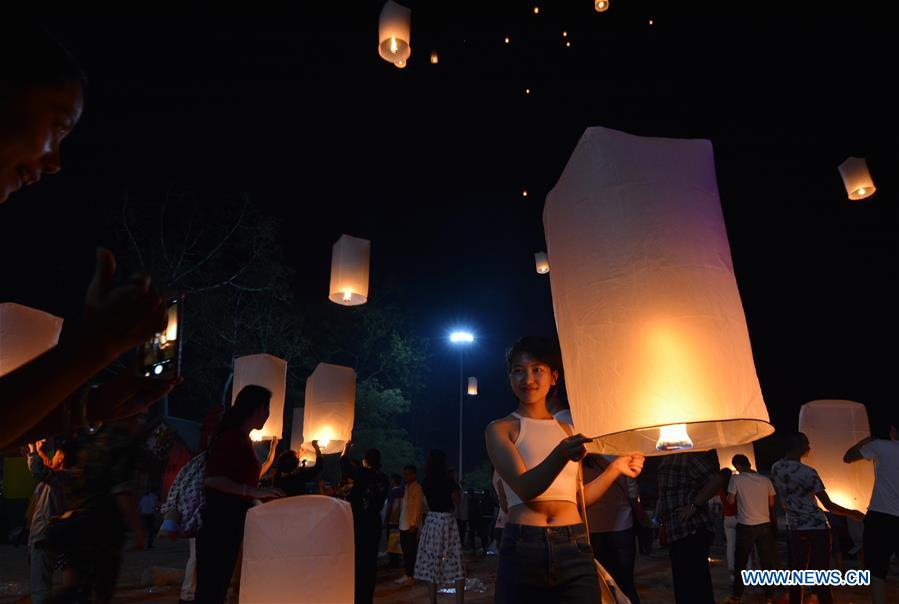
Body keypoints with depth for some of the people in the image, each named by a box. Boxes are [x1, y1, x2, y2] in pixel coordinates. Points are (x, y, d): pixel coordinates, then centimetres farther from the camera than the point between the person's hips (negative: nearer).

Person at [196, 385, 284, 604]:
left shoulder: (243, 439, 14)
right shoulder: (232, 436, -15)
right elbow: (211, 479, -25)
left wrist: (271, 456, 31)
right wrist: (254, 492, -28)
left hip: (233, 523, 10)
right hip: (220, 523, -10)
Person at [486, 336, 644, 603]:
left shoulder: (567, 431, 16)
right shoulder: (500, 429, 1)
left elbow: (578, 499, 16)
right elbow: (526, 489, -14)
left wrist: (615, 469, 7)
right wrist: (561, 454, -29)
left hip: (574, 549, 3)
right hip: (523, 547, -3)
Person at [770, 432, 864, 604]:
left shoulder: (775, 468, 1)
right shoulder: (808, 472, -17)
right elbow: (828, 505, -14)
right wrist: (852, 513, 1)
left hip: (794, 528, 5)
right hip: (817, 528, -5)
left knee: (797, 574, 12)